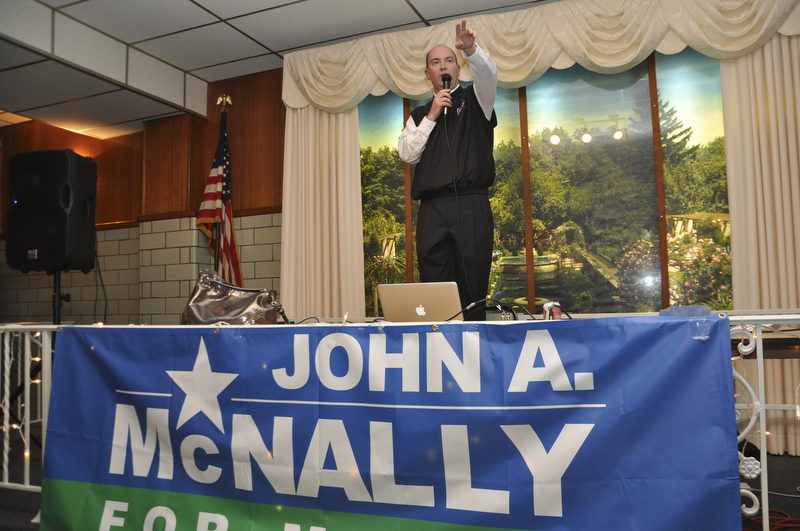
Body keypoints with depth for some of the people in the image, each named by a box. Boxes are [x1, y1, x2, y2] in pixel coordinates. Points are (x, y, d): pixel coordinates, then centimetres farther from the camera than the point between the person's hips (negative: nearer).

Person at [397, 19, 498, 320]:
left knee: (473, 288, -6)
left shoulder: (475, 100, 18)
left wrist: (471, 49, -24)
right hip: (432, 208, 2)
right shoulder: (420, 115, 23)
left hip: (471, 205, -2)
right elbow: (407, 154, 8)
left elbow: (488, 73, -4)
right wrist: (431, 117, 1)